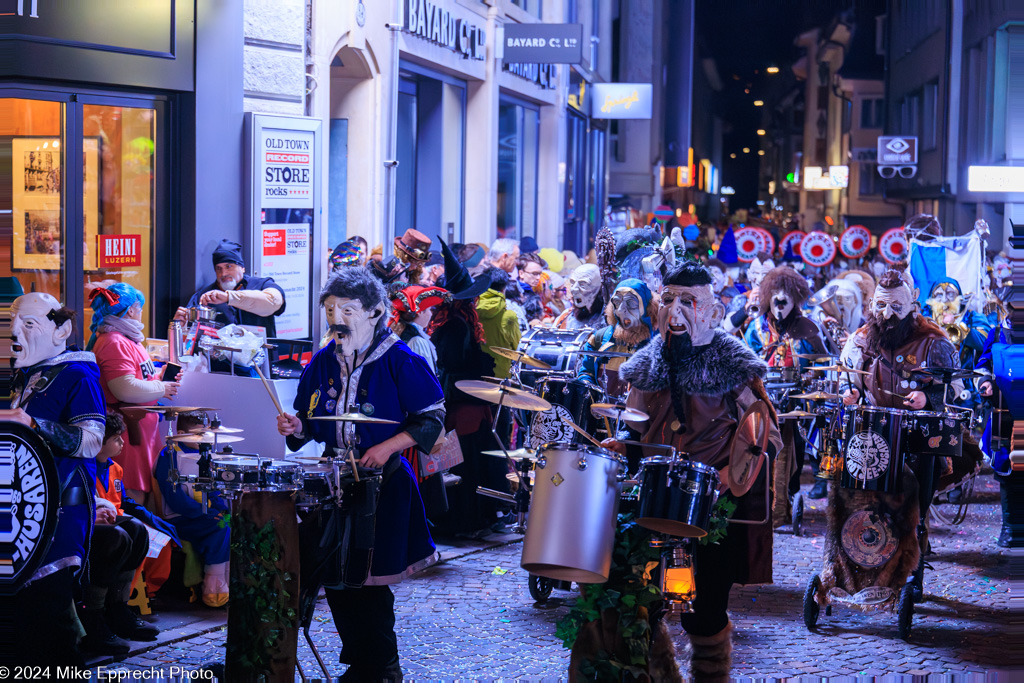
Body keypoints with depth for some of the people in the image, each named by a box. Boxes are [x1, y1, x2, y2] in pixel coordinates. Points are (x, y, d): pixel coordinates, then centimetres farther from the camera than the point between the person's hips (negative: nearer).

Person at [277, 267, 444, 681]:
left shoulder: (400, 361, -8)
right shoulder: (323, 362, 7)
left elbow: (431, 418, -7)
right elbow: (312, 422, 17)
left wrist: (387, 447, -18)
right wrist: (297, 428, -6)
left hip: (384, 485, -5)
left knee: (369, 582, -4)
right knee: (336, 579, 7)